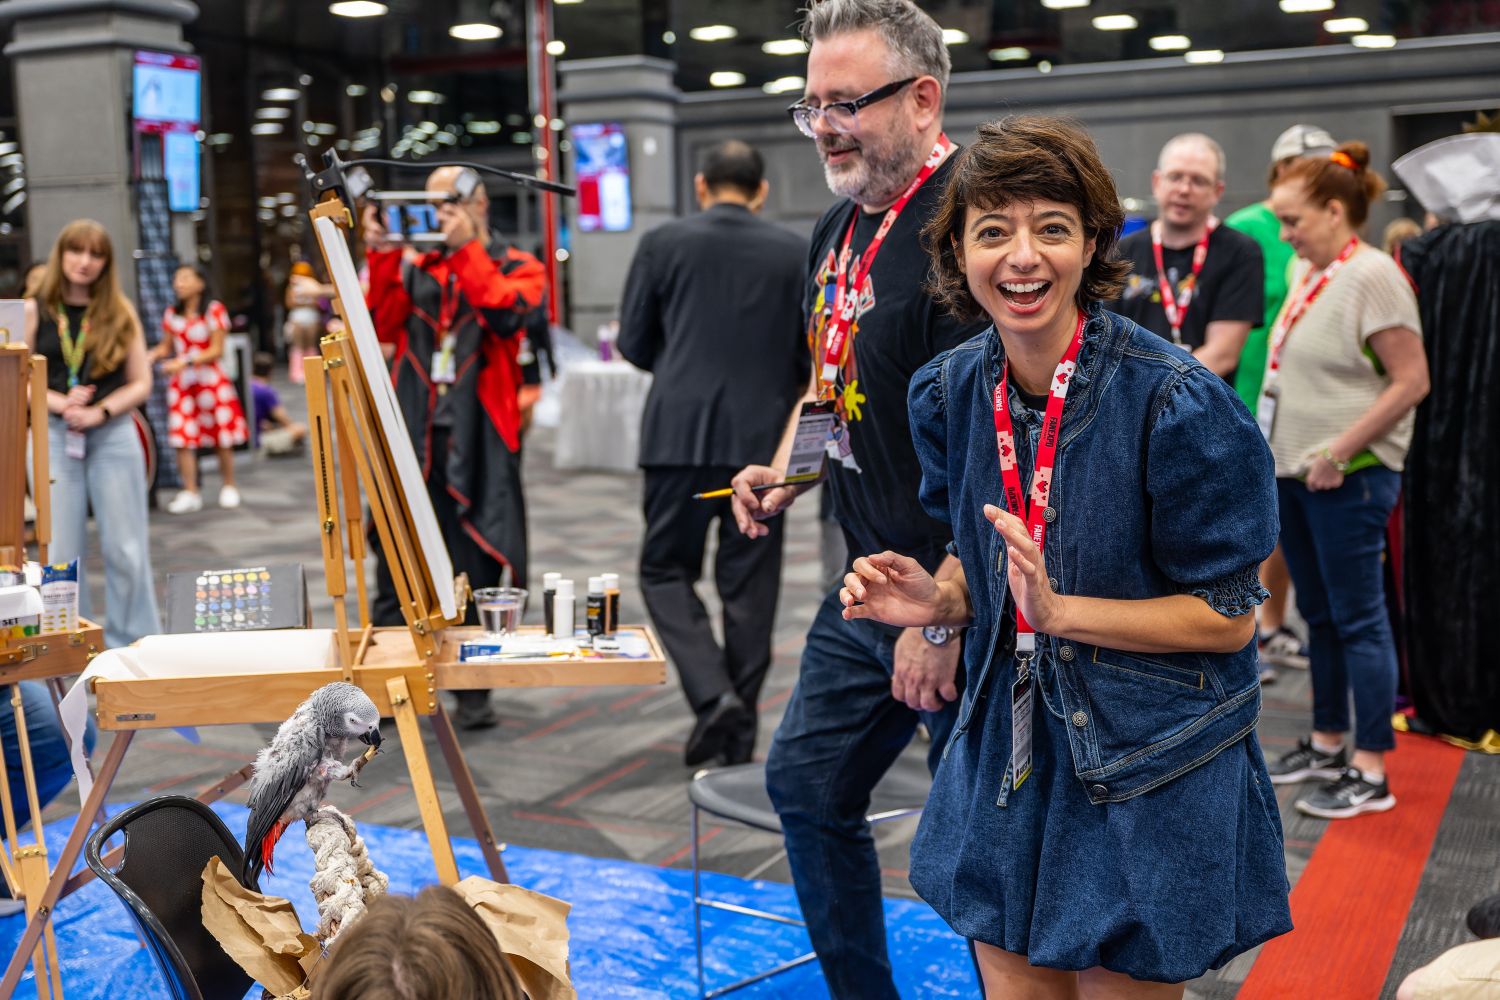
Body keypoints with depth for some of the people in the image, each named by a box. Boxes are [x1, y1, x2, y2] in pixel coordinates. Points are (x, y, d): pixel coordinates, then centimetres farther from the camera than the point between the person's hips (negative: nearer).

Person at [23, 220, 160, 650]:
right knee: (61, 550, 4)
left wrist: (100, 412, -12)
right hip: (54, 437, 0)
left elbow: (141, 384, 3)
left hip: (113, 435, 0)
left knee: (125, 548, 4)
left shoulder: (120, 312, 5)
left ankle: (134, 646, 15)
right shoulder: (34, 311, 4)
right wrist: (61, 403, -15)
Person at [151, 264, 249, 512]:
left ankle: (229, 487, 20)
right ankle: (190, 493, 3)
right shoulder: (172, 313, 7)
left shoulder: (214, 310, -6)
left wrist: (185, 361, -21)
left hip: (211, 379, -3)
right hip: (182, 383, 3)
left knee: (222, 439, 4)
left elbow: (217, 350, -10)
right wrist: (153, 354, -10)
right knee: (182, 439, -3)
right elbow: (166, 346, 12)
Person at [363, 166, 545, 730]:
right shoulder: (413, 267, 15)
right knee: (394, 561, 2)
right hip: (412, 435, 3)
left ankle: (472, 689, 12)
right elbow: (383, 326, 1)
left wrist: (467, 248, -10)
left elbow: (506, 316, -14)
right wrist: (382, 255, -6)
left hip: (478, 439, -2)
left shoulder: (515, 267, 7)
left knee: (476, 567, 2)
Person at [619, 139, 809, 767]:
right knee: (749, 583, 9)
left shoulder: (663, 245, 0)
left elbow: (633, 344, 3)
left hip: (681, 433, -1)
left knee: (665, 569, 11)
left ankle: (711, 692, -9)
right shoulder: (796, 255, 3)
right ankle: (739, 736, 14)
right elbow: (814, 360, 3)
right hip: (763, 438, 2)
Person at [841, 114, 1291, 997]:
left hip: (1150, 769, -5)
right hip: (1007, 749, 5)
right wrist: (940, 601, -10)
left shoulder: (1179, 404, -20)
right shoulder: (950, 392, -2)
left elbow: (1228, 614, -14)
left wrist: (1057, 611, -25)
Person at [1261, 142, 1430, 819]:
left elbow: (1412, 381, -17)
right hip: (1294, 470, 8)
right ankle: (1328, 743, 29)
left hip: (1349, 477, -8)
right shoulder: (1306, 272, 10)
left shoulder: (1372, 275, -14)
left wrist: (1339, 452, -18)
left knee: (1357, 618, -2)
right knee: (1319, 615, 16)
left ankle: (1370, 773, 5)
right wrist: (1273, 445, 9)